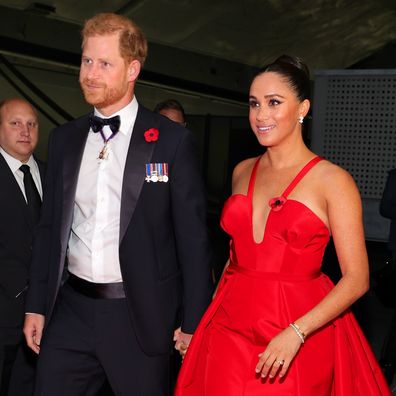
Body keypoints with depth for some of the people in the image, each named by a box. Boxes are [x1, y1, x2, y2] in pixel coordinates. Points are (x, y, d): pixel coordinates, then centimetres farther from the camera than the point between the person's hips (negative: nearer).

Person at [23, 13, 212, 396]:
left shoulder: (172, 140, -6)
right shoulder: (63, 138, 8)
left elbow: (192, 237, -5)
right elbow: (49, 227, 12)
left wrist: (192, 322, -5)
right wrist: (36, 306, 10)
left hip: (139, 316, -3)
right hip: (69, 310, 4)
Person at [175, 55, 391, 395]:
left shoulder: (332, 180, -8)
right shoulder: (242, 172, 8)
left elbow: (356, 278, -11)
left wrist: (295, 333, -21)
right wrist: (214, 306, 6)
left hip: (301, 327, -4)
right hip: (230, 326, 4)